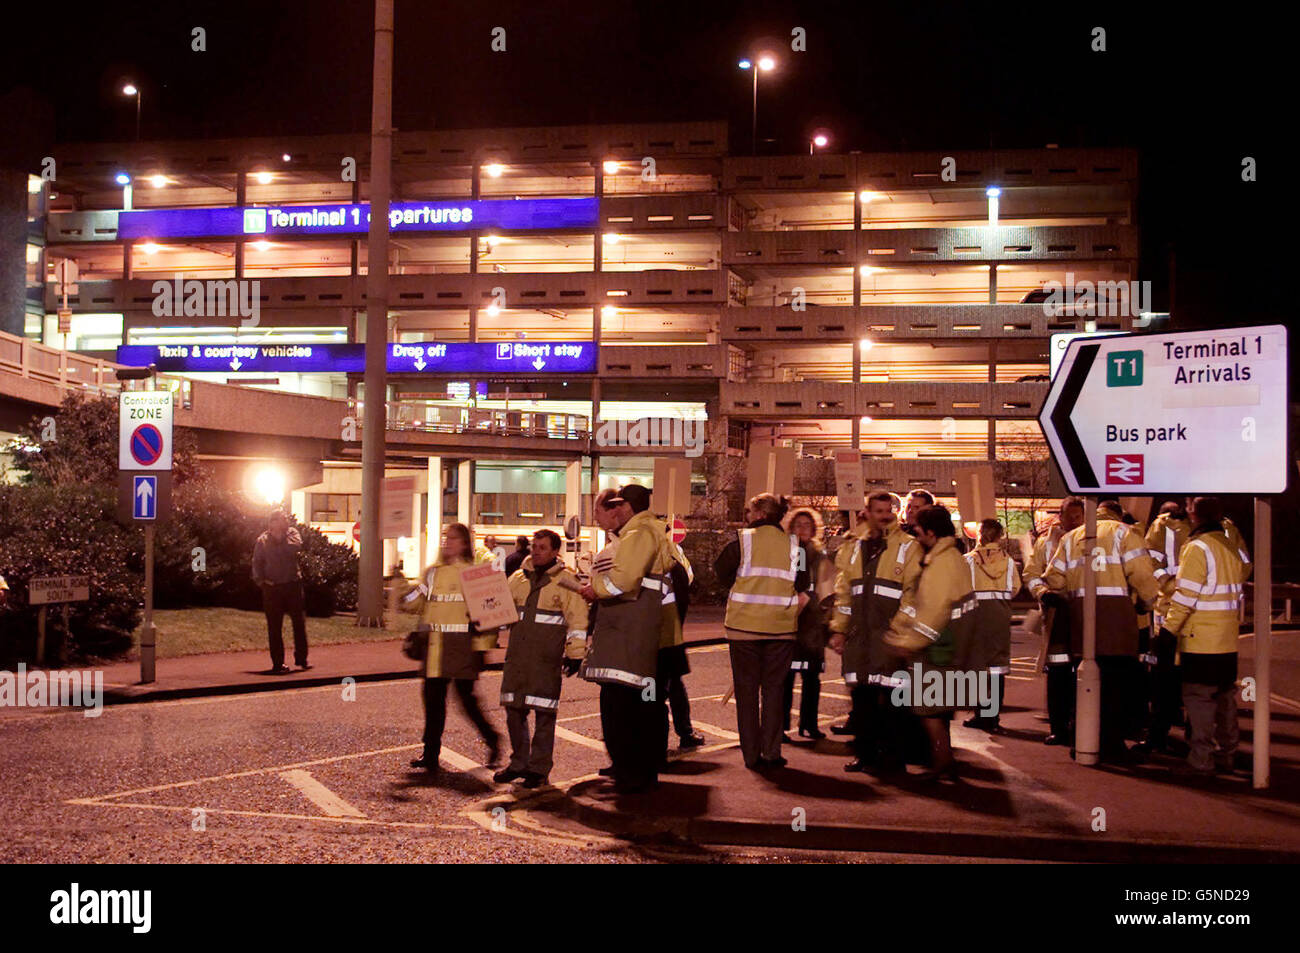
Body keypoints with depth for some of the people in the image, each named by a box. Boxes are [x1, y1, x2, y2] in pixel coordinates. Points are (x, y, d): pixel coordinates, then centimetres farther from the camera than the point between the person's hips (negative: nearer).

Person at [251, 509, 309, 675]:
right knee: (274, 627, 1)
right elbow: (257, 563, 5)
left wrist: (282, 537, -7)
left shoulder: (292, 533, 6)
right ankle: (278, 662, 8)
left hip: (292, 585, 1)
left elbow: (296, 548, -15)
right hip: (272, 587, -1)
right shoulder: (263, 540, 4)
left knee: (299, 622, 3)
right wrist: (260, 580, -7)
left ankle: (301, 658, 15)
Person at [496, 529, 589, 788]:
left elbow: (577, 619, -3)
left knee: (544, 712, -2)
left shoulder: (566, 580, -1)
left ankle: (539, 767, 7)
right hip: (517, 651, 5)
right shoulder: (518, 578, 14)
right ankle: (519, 763, 21)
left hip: (548, 655, -5)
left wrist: (575, 653, -8)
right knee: (513, 708, 8)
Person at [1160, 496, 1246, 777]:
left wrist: (1170, 627, -13)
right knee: (1225, 697, 15)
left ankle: (1201, 761, -3)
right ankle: (1226, 755, 24)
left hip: (1199, 640, -8)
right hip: (1228, 640, 8)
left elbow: (1185, 594, -18)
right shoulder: (1232, 548, 11)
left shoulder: (1198, 548, -13)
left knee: (1198, 699, -4)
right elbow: (1237, 591, 17)